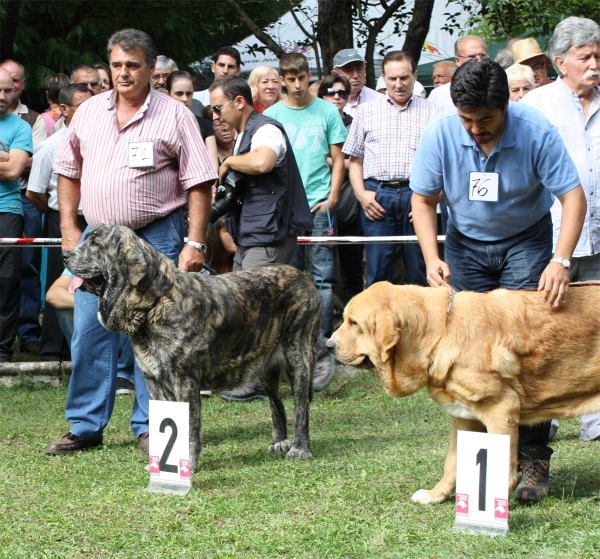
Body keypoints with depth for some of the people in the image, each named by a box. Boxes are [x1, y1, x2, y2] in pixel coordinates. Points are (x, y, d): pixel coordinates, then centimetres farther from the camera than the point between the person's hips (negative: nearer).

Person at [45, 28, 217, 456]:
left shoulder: (174, 116, -4)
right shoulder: (89, 112, 9)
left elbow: (199, 184, -5)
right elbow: (69, 172, 18)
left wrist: (195, 243, -12)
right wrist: (68, 227, 9)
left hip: (156, 237, -4)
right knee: (89, 332, 4)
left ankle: (150, 428, 8)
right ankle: (86, 427, 13)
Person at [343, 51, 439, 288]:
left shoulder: (432, 113, 10)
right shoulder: (366, 112, 15)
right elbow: (355, 159, 15)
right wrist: (361, 193, 0)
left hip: (417, 194, -1)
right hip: (377, 195, 1)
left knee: (419, 272, 2)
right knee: (378, 272, 1)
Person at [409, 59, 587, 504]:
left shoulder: (536, 132, -24)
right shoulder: (441, 134, -17)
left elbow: (573, 197, -22)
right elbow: (423, 201, -6)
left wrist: (560, 261, -35)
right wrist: (432, 259, -20)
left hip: (526, 240, -2)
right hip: (466, 244, 2)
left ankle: (532, 460, -9)